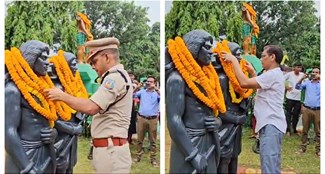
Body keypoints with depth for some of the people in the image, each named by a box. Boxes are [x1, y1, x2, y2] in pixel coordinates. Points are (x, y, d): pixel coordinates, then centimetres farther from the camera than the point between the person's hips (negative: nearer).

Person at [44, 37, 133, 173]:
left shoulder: (115, 77, -16)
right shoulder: (118, 76, 18)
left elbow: (91, 108, -25)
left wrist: (62, 96, -13)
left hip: (110, 150, -10)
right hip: (109, 149, 10)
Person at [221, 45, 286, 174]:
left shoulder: (272, 74, -16)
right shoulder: (275, 74, 18)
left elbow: (244, 83, -23)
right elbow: (259, 86, 30)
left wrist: (234, 60, -14)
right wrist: (253, 72, 20)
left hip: (271, 125, -11)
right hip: (269, 123, 11)